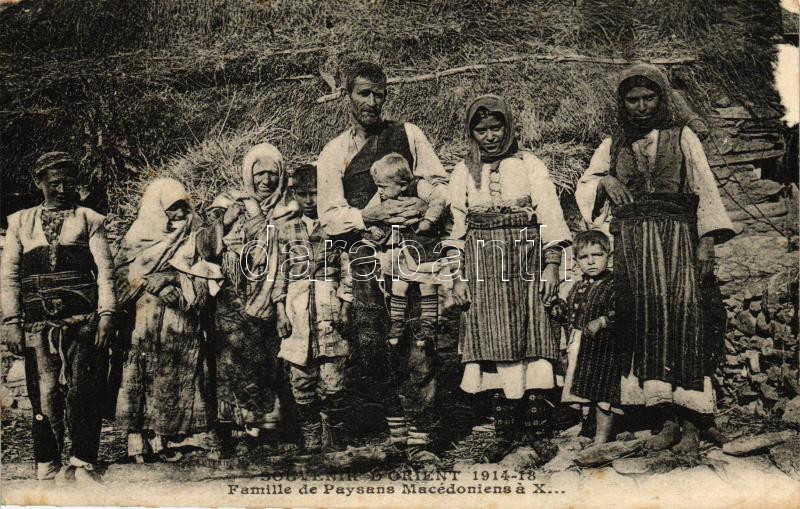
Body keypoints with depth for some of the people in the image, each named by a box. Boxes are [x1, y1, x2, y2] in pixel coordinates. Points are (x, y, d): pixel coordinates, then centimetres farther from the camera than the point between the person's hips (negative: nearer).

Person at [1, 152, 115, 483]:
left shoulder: (90, 220, 11)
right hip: (38, 327, 1)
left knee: (82, 395, -3)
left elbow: (104, 270, 4)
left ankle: (81, 464, 7)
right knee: (45, 397, 1)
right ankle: (46, 469, 12)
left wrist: (105, 314, -7)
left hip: (83, 323, -1)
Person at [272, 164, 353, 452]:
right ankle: (310, 436, 12)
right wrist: (280, 309, 4)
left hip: (330, 307, -2)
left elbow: (347, 270, 6)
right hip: (297, 310, 2)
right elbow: (281, 273, 12)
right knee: (301, 380, 2)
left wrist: (345, 306, -2)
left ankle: (333, 435, 8)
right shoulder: (287, 231, 13)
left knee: (332, 380, -4)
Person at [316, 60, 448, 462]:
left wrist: (425, 205, -11)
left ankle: (418, 438, -1)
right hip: (366, 254, 1)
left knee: (419, 349, -9)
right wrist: (374, 214, -12)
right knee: (369, 351, -3)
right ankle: (395, 420, 18)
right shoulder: (333, 153, 13)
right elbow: (330, 217, 4)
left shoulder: (408, 135, 14)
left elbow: (440, 183, 11)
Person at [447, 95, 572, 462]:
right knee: (494, 346, -1)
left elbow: (550, 215, 2)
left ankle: (538, 431, -2)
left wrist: (551, 265, -8)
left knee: (531, 340, -7)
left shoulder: (529, 165, 8)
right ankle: (504, 433, 4)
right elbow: (455, 226, 11)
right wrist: (457, 276, 2)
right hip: (482, 267, 2)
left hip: (525, 263, -1)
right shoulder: (463, 173, 13)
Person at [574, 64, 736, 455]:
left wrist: (707, 243, -4)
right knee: (645, 317, -8)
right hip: (632, 241, 2)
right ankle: (667, 419, -6)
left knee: (681, 311, -16)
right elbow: (583, 186, 21)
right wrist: (604, 181, -1)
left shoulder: (682, 138, 13)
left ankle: (690, 421, -15)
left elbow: (705, 190, 7)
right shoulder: (613, 145, 19)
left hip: (676, 235, -2)